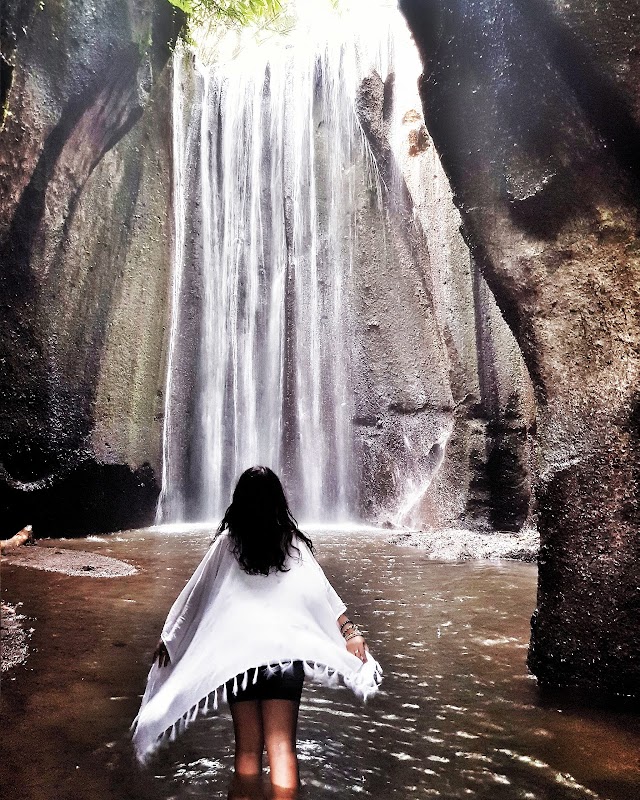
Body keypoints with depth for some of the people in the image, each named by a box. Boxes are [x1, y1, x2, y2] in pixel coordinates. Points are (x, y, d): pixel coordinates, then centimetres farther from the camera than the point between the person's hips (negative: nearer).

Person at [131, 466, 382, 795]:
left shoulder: (227, 542, 0)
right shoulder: (293, 544, 1)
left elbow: (195, 591, 5)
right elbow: (323, 592, -1)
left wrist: (169, 636, 15)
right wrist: (351, 632, 6)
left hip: (236, 651, 0)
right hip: (284, 650, 0)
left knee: (247, 747, 12)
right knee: (282, 748, 3)